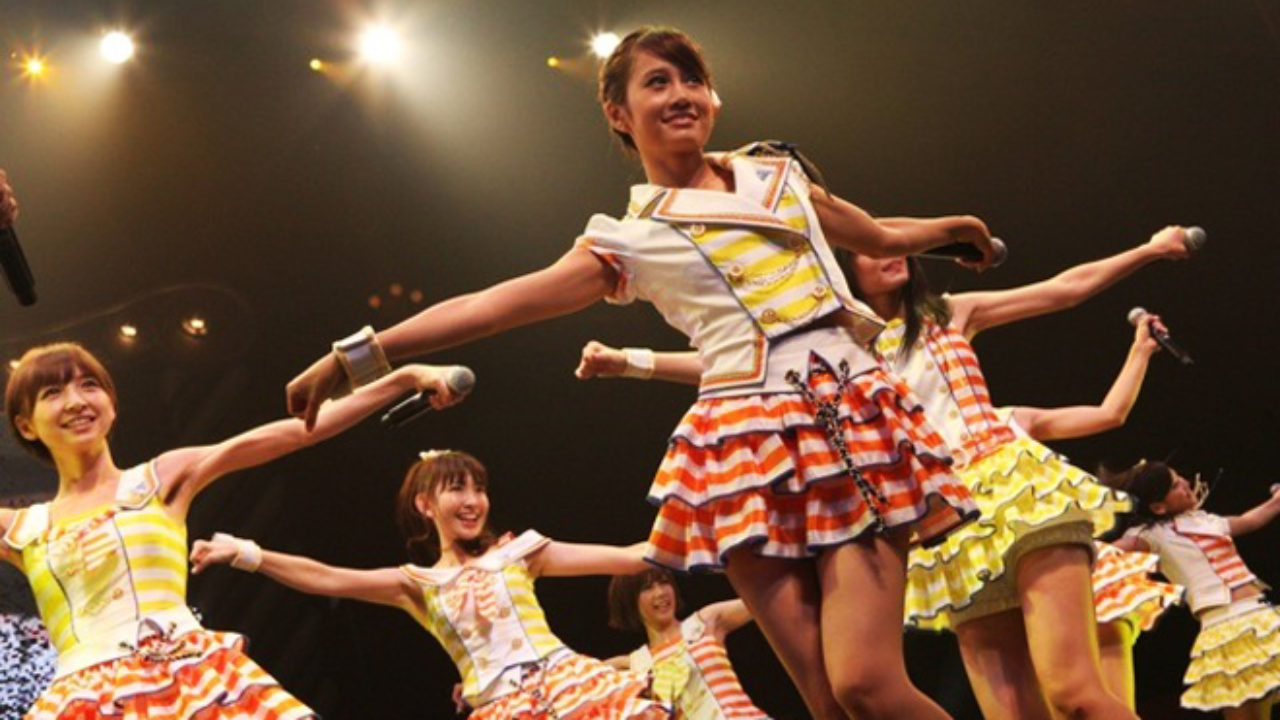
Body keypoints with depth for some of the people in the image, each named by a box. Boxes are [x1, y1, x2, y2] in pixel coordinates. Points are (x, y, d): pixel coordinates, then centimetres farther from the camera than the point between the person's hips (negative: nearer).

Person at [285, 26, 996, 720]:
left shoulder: (777, 171, 18)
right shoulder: (629, 241, 8)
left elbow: (877, 237, 37)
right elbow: (488, 306, 3)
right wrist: (357, 354, -3)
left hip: (853, 414, 2)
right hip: (755, 443, -1)